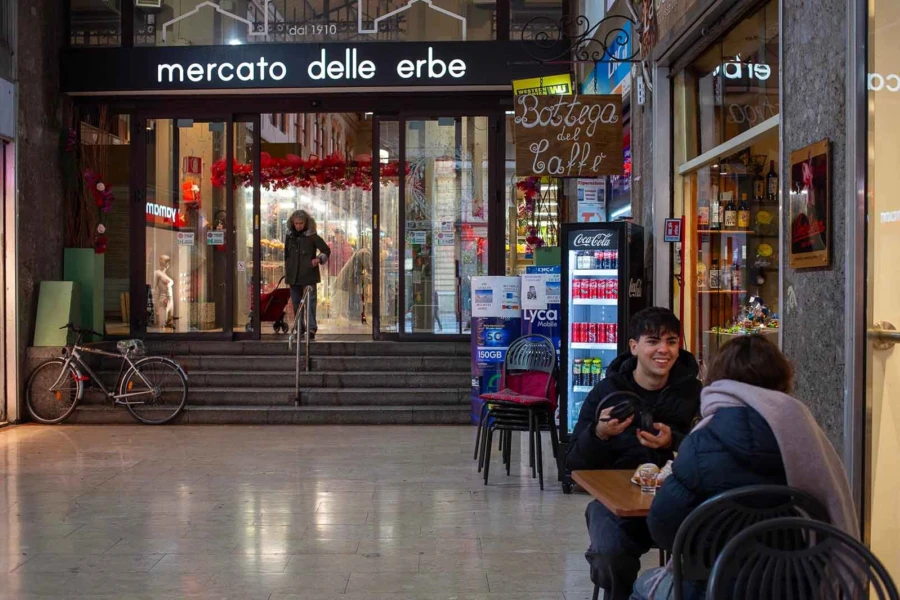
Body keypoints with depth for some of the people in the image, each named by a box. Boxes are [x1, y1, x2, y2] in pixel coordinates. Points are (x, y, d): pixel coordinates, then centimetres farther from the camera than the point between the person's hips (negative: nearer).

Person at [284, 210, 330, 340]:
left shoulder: (312, 236, -2)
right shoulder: (290, 236, 10)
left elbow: (327, 250, 1)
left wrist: (319, 259, -17)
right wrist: (286, 271, 16)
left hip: (309, 275, -4)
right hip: (293, 275, 5)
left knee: (310, 300, -10)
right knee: (296, 302, 8)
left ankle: (312, 328, -11)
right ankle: (300, 329, 16)